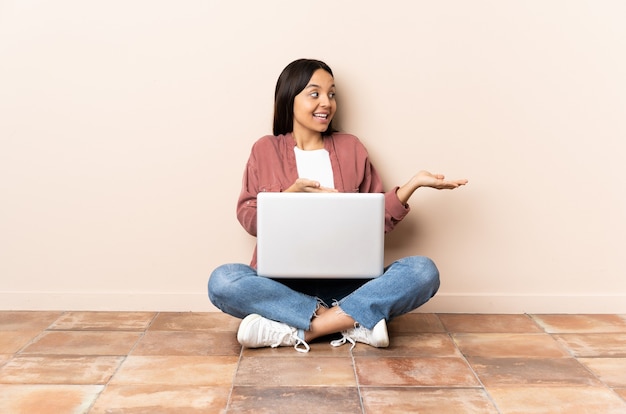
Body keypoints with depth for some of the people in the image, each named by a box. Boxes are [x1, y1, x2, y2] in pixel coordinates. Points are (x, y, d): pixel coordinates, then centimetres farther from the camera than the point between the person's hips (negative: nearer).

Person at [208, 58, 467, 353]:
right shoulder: (265, 150, 7)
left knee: (423, 271, -23)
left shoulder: (351, 147, 11)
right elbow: (249, 220, 1)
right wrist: (290, 195, -14)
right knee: (222, 281, -31)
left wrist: (413, 184, -5)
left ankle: (295, 330, -26)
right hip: (283, 281, -1)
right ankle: (354, 322, -26)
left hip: (346, 281, 2)